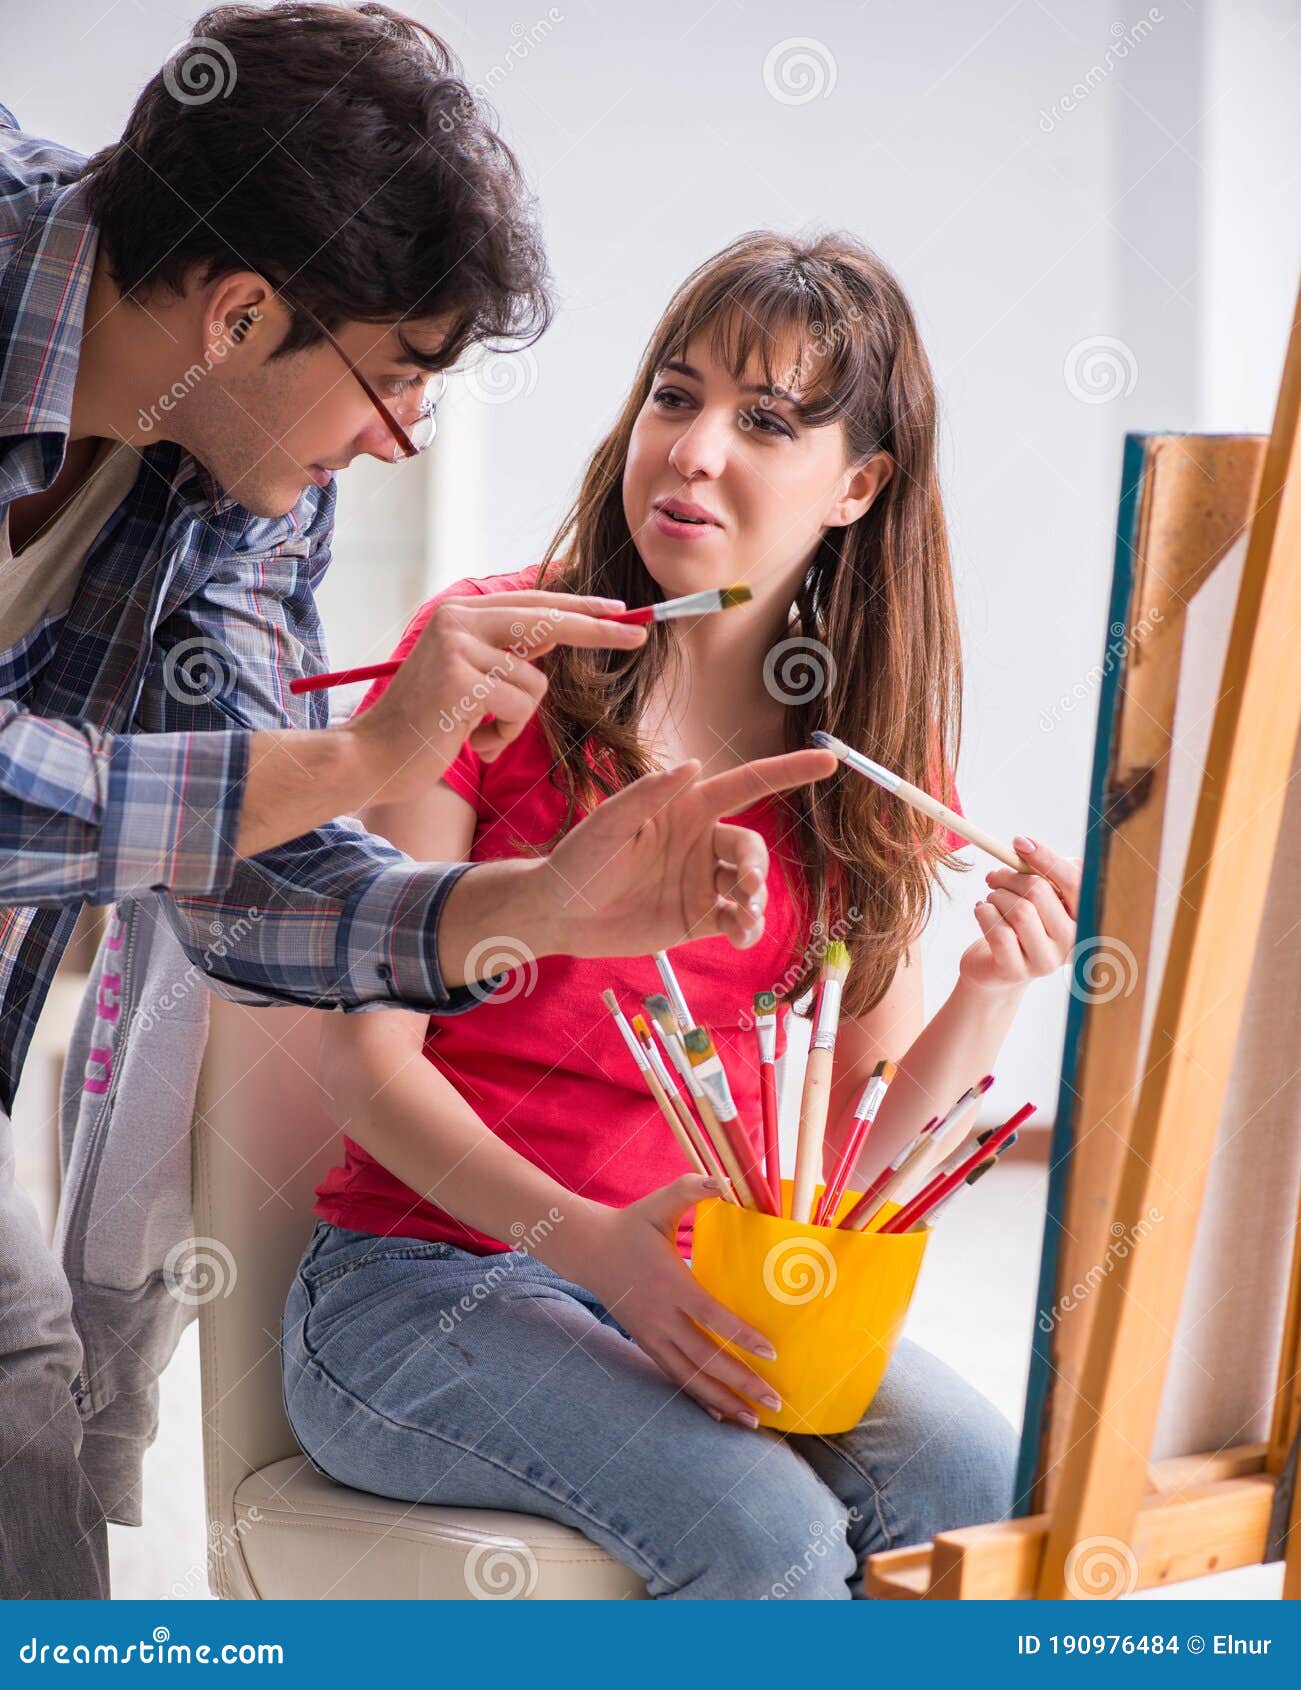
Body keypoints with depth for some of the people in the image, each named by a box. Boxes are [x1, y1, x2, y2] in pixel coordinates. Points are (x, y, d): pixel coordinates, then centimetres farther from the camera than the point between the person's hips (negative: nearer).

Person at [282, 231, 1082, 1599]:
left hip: (714, 1290, 4)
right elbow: (365, 1058, -9)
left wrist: (994, 990, -14)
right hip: (426, 1270, -4)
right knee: (767, 1532, -28)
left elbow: (859, 1138, 5)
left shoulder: (871, 750, 7)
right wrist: (587, 1242, -23)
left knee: (980, 1488, -24)